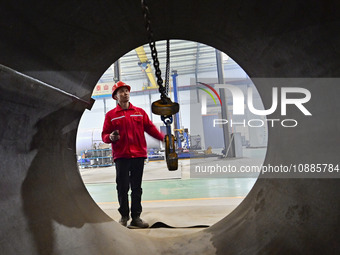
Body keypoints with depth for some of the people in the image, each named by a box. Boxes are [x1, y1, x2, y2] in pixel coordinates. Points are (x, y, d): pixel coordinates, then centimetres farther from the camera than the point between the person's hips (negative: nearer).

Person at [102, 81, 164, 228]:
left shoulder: (140, 112, 12)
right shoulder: (111, 115, 6)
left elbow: (150, 128, 10)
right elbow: (104, 135, 5)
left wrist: (164, 138, -2)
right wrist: (111, 137, -17)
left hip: (138, 155, 2)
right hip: (121, 156, -2)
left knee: (136, 188, 6)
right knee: (122, 187, 1)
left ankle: (136, 217, 15)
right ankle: (124, 216, 17)